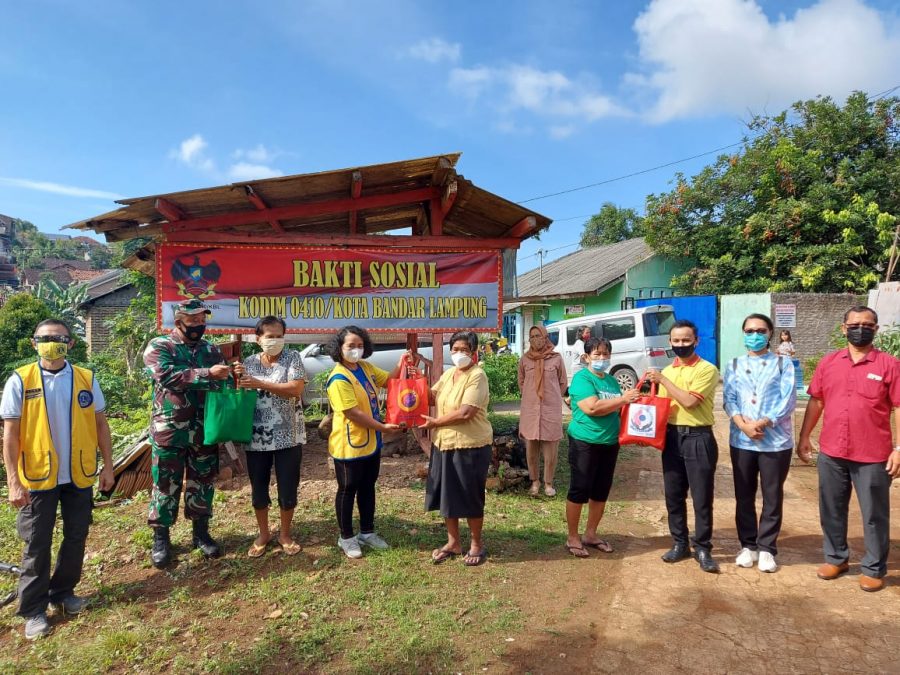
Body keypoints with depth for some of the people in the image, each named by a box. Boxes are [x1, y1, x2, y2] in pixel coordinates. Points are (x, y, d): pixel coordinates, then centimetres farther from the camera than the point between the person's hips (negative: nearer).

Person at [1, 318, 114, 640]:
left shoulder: (86, 379, -1)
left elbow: (100, 425, 5)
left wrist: (107, 466, 3)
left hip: (80, 476, 2)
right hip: (37, 478, -2)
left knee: (76, 538, 13)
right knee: (37, 545, 8)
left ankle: (63, 593, 33)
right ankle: (33, 609, 23)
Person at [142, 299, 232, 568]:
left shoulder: (211, 350, 10)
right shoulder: (158, 347, -4)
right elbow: (168, 377, -21)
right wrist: (207, 374, -26)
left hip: (204, 429, 4)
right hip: (169, 429, -4)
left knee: (202, 482, 12)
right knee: (166, 484, 7)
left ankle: (201, 532, 27)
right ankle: (161, 538, 22)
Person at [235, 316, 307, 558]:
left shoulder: (293, 358, -4)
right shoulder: (249, 363, 5)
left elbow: (296, 389, -18)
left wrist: (260, 383, -22)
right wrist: (238, 379, -12)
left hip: (288, 436, -2)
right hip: (257, 437, 3)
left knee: (288, 487, 7)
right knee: (258, 488, 12)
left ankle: (285, 534, 28)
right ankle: (263, 534, 32)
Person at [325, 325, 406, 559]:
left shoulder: (366, 368, 5)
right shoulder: (339, 378, -21)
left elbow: (388, 380, 17)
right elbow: (354, 413, -25)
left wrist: (401, 365, -4)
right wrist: (383, 427, -20)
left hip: (371, 442, 8)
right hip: (349, 446, -8)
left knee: (368, 488, 18)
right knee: (348, 491, 7)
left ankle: (367, 532, 33)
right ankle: (346, 537, 23)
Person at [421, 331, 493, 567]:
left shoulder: (477, 375, -17)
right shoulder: (448, 374, 10)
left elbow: (465, 413, -24)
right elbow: (432, 396, 9)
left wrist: (435, 422, -13)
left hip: (471, 446, -7)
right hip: (444, 444, 8)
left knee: (471, 497, 5)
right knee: (446, 494, 14)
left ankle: (476, 544, 25)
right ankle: (453, 542, 31)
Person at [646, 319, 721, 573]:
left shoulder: (707, 369, -8)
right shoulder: (667, 371, 12)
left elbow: (689, 401, -19)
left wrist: (663, 380, -14)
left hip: (698, 438, -5)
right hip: (671, 437, 6)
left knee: (701, 498, 3)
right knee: (673, 495, 12)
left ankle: (703, 548, 17)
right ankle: (680, 543, 26)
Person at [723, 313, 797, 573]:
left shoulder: (783, 364, 3)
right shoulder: (733, 366, 10)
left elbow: (788, 400, -7)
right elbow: (729, 399, 1)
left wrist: (763, 423, -17)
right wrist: (743, 424, -16)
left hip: (776, 441, -2)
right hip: (741, 440, 2)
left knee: (772, 497, 6)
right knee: (744, 496, 9)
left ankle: (766, 548, 19)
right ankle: (748, 545, 23)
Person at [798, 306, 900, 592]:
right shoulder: (828, 362, 4)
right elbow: (815, 402, 8)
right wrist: (804, 437, 6)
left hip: (873, 455, -3)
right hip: (831, 453, 3)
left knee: (874, 515, 10)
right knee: (831, 510, 14)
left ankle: (874, 568, 25)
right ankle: (836, 558, 31)